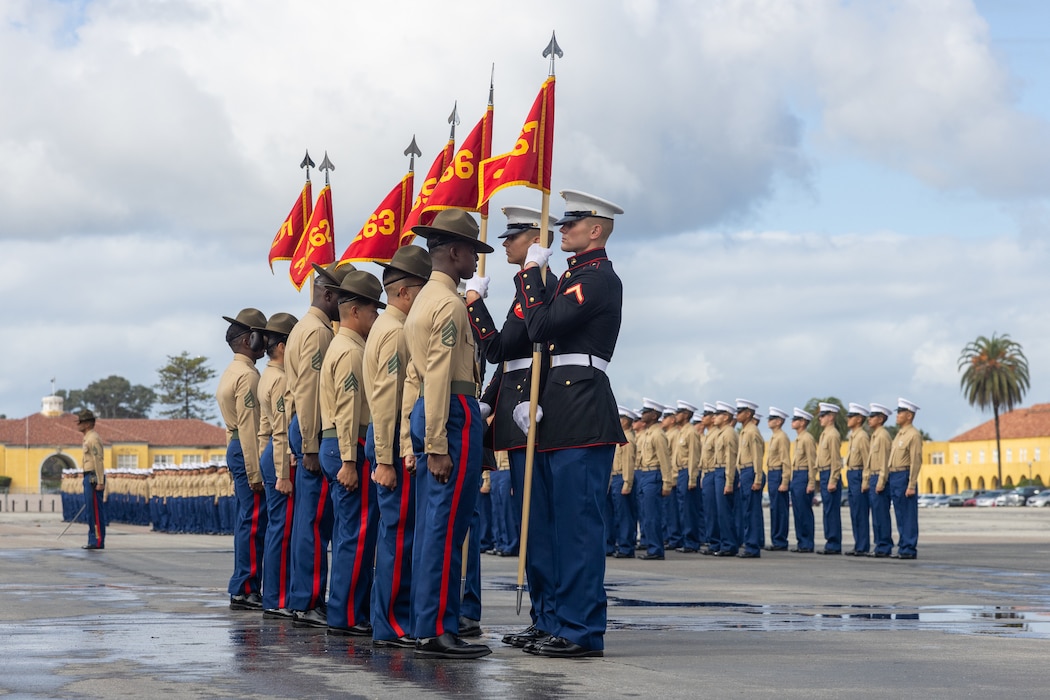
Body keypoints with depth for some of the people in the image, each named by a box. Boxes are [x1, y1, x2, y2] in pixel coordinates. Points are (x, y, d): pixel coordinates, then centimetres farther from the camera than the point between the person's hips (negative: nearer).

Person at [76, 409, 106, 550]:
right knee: (90, 510, 11)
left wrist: (100, 482, -23)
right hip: (89, 478, 10)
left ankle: (98, 541, -7)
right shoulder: (89, 438, 18)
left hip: (94, 479, -10)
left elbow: (99, 461, -19)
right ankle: (93, 540, 14)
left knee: (96, 511, -8)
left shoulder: (93, 438, -13)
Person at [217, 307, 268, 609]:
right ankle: (245, 590, -10)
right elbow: (249, 427, -19)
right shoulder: (248, 375, -13)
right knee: (253, 522, -9)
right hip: (248, 452, -11)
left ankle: (243, 588, 14)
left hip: (236, 449, 11)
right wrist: (255, 471, -20)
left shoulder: (230, 373, 20)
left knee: (247, 522, 12)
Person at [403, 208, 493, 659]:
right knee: (446, 528, -9)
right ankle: (437, 630, -9)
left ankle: (425, 626, 14)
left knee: (430, 528, 10)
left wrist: (412, 440, 20)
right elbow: (439, 376, -18)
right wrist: (437, 446, -21)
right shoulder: (449, 304, -11)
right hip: (454, 415, -10)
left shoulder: (422, 301, 20)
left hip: (427, 415, 10)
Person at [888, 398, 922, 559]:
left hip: (904, 477, -9)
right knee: (900, 516, 10)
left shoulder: (914, 435, -11)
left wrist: (911, 486, -19)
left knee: (908, 516, -5)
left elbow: (916, 462, -15)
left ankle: (910, 550, -2)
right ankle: (903, 548, 14)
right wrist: (891, 479, 16)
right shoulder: (899, 434, 17)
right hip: (894, 477, 9)